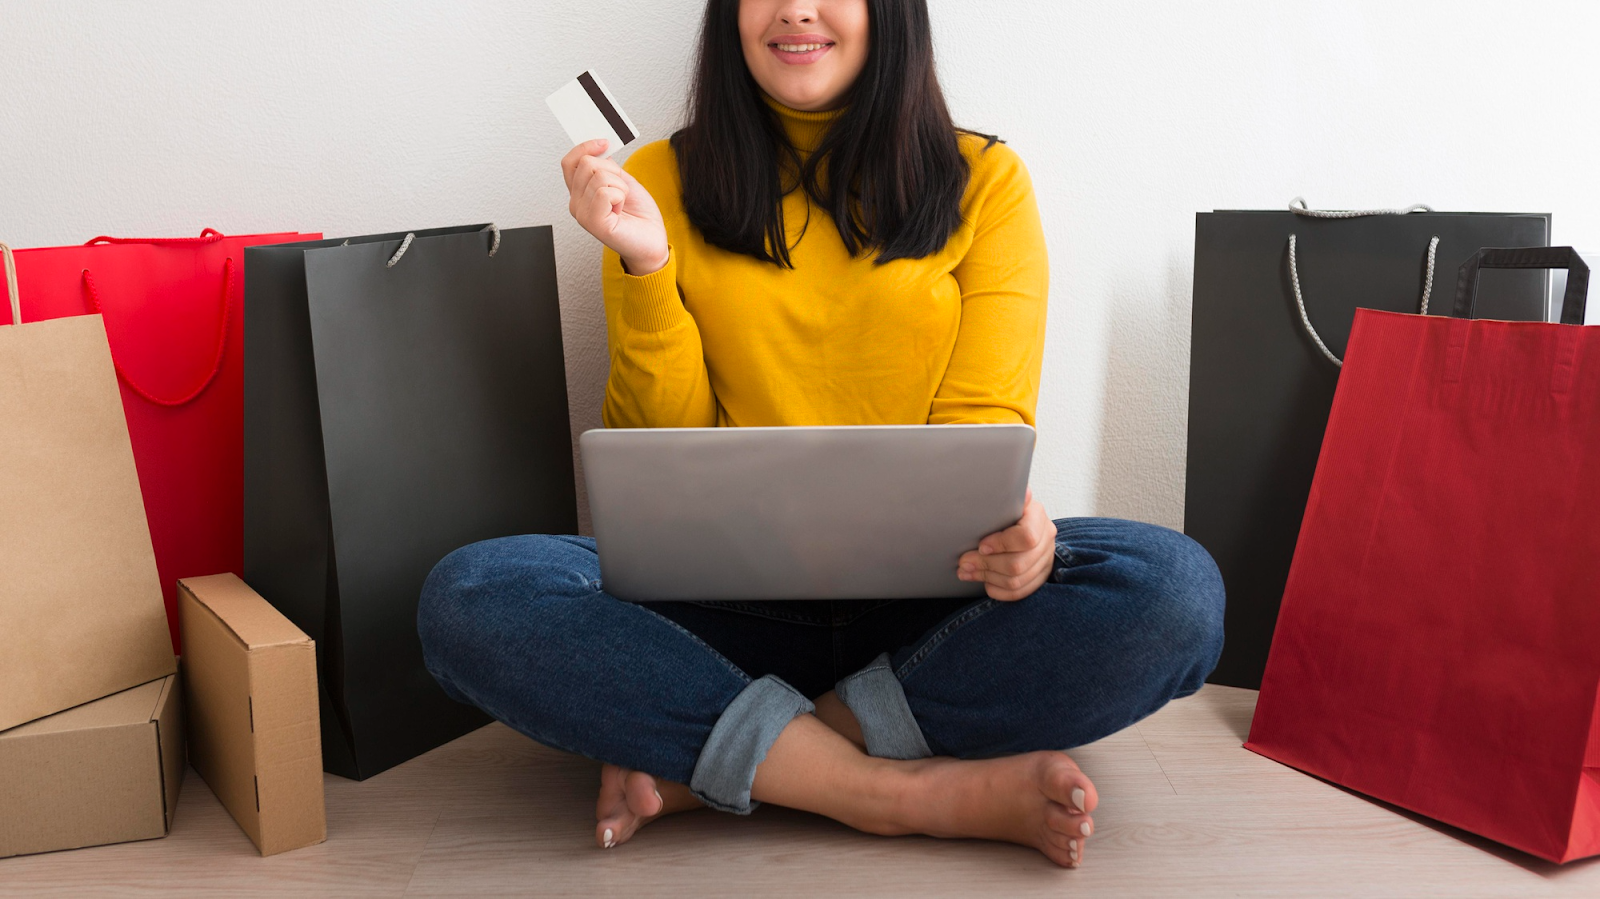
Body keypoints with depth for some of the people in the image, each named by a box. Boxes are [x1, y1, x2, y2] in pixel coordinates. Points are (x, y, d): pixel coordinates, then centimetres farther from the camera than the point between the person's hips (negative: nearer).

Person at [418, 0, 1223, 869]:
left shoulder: (984, 179, 8)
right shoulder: (660, 180, 9)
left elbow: (985, 422, 0)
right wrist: (646, 267, -9)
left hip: (928, 604, 1)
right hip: (725, 594, 0)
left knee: (1176, 589, -28)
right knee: (468, 597, -25)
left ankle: (691, 760, -20)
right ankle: (902, 791, -23)